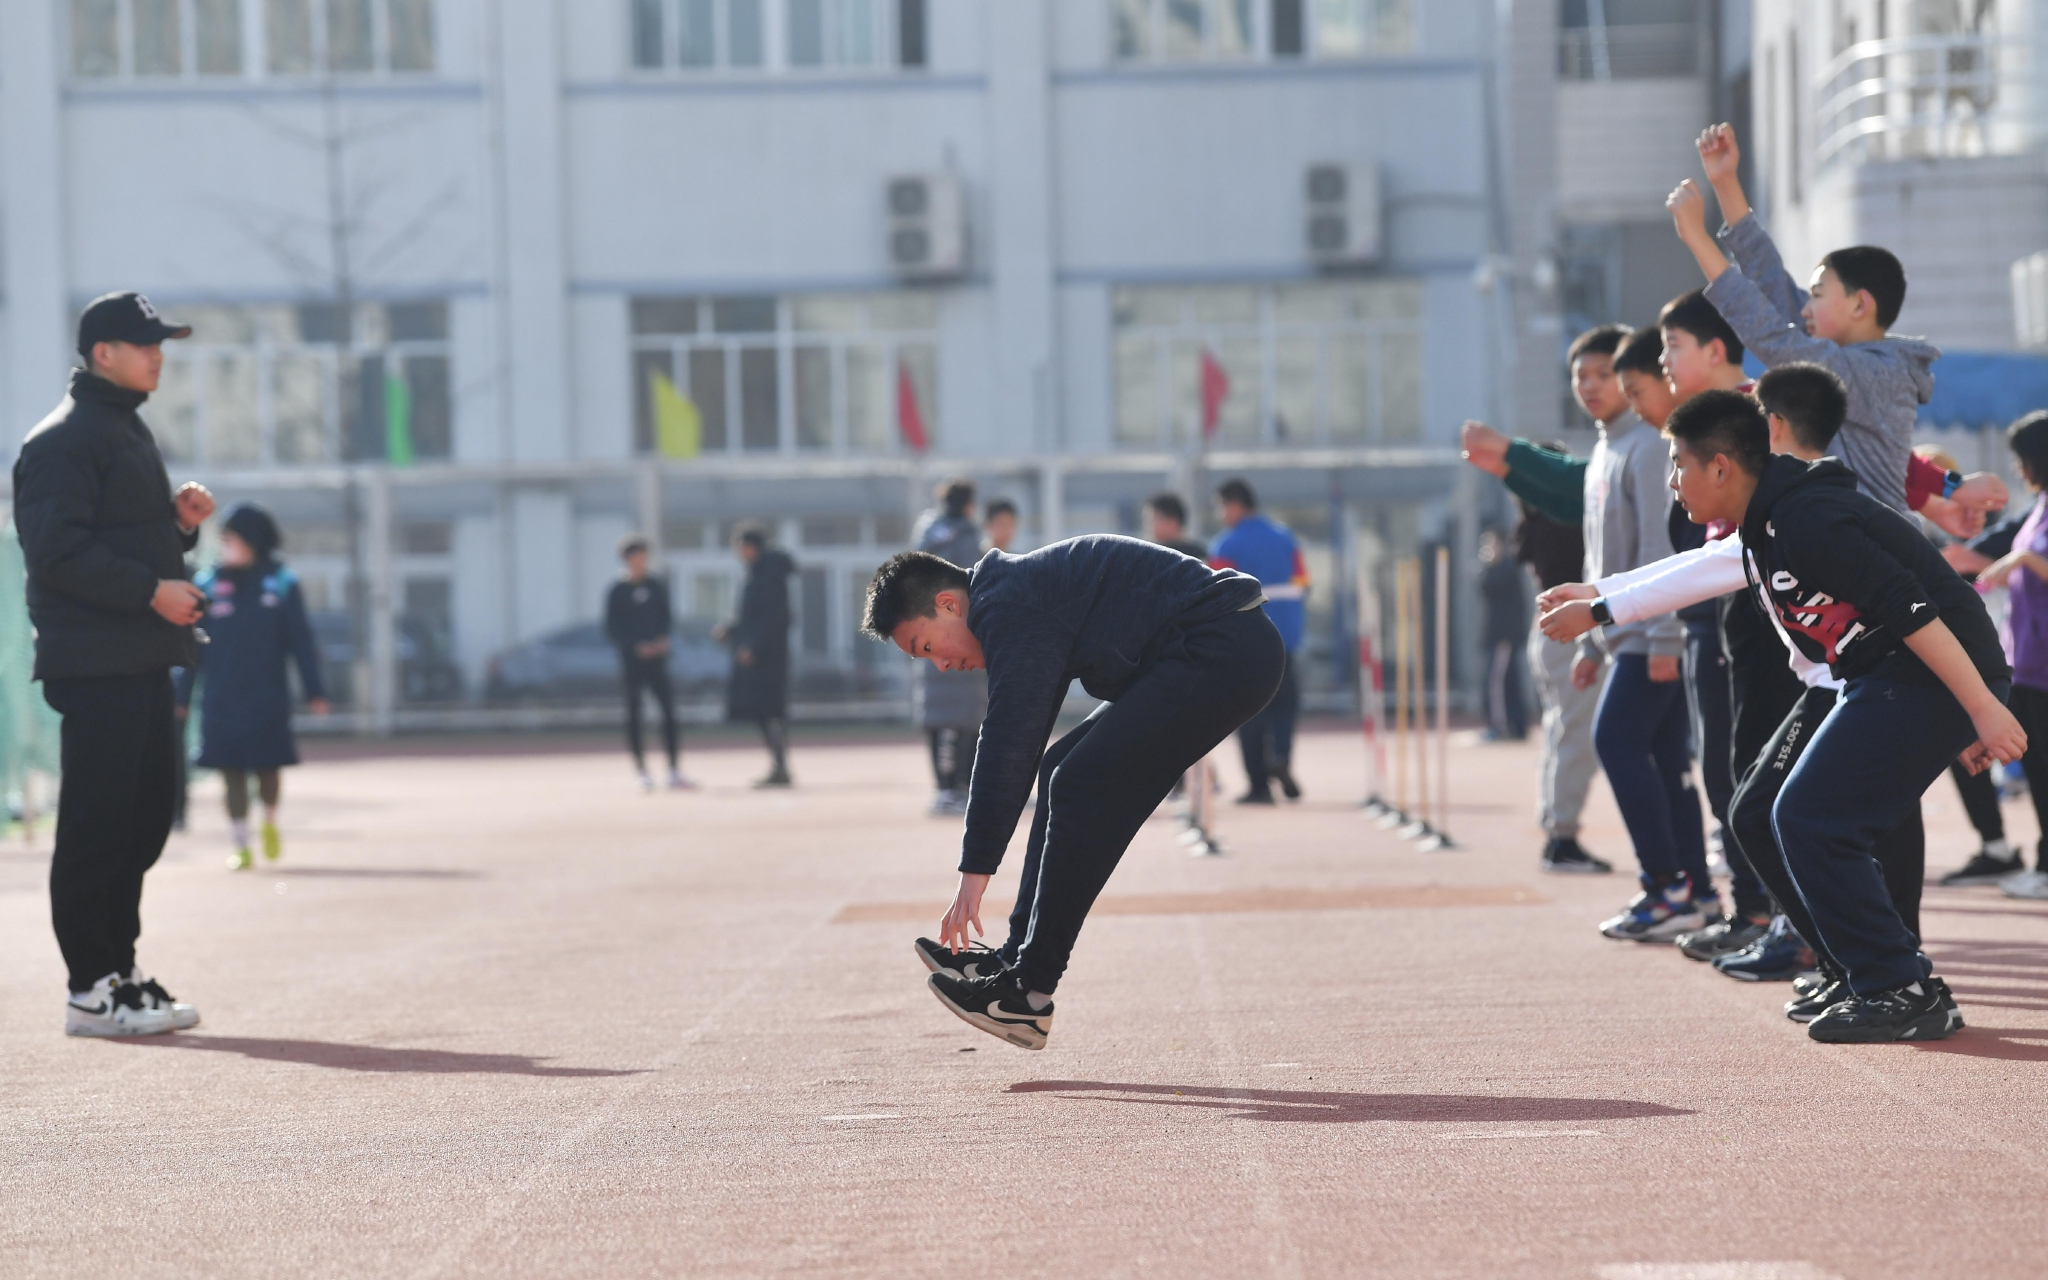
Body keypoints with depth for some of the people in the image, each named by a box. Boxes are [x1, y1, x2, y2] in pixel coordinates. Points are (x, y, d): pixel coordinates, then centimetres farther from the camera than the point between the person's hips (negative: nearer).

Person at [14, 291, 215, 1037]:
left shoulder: (127, 430, 20)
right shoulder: (64, 441, -11)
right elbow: (60, 552, -19)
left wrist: (181, 521, 8)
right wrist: (152, 590, -21)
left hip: (143, 660, 10)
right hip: (94, 662, -10)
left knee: (146, 811, 11)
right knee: (97, 824, -7)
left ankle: (117, 971, 19)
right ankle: (91, 990, -4)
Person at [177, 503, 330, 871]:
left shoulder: (280, 584, -1)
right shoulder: (208, 585, 3)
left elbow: (301, 641, 0)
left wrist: (314, 691, -4)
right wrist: (180, 696, 1)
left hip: (267, 698, -1)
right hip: (220, 700, 1)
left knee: (267, 768, 3)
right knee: (232, 772, 2)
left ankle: (270, 823, 32)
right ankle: (241, 846, 10)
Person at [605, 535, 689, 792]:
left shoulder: (658, 587, 9)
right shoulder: (617, 592, -1)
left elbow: (668, 617, 13)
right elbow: (611, 630, -1)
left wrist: (662, 640, -6)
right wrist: (636, 646, -13)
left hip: (657, 657, 2)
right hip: (630, 660, -2)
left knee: (668, 711, -6)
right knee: (633, 715, 1)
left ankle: (674, 771, -5)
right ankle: (642, 772, 7)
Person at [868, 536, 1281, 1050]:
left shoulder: (1009, 608, -12)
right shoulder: (1024, 594, 19)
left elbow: (1008, 742, -18)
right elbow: (1017, 744, 25)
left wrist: (975, 871, -18)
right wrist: (981, 860, 23)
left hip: (1221, 654, -11)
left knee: (1082, 786, -12)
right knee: (1063, 770, 14)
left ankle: (1028, 993, -9)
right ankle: (1018, 960, 13)